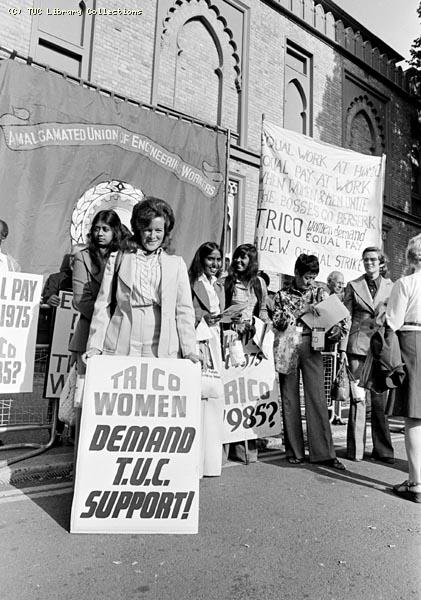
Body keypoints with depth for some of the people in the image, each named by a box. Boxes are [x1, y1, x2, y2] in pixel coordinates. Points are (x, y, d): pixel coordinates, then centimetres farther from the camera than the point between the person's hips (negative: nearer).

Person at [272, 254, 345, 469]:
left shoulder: (320, 292, 9)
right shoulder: (282, 295, 7)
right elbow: (277, 322, -4)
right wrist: (300, 311, -14)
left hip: (311, 348, 0)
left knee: (317, 398, -3)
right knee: (289, 400, 4)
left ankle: (324, 452, 3)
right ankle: (294, 451, 15)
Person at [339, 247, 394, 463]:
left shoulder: (390, 287, 11)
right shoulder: (353, 286, 7)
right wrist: (342, 347, -2)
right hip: (359, 346, -1)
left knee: (380, 400, 5)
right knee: (359, 398, -1)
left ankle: (382, 450, 16)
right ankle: (356, 449, 9)